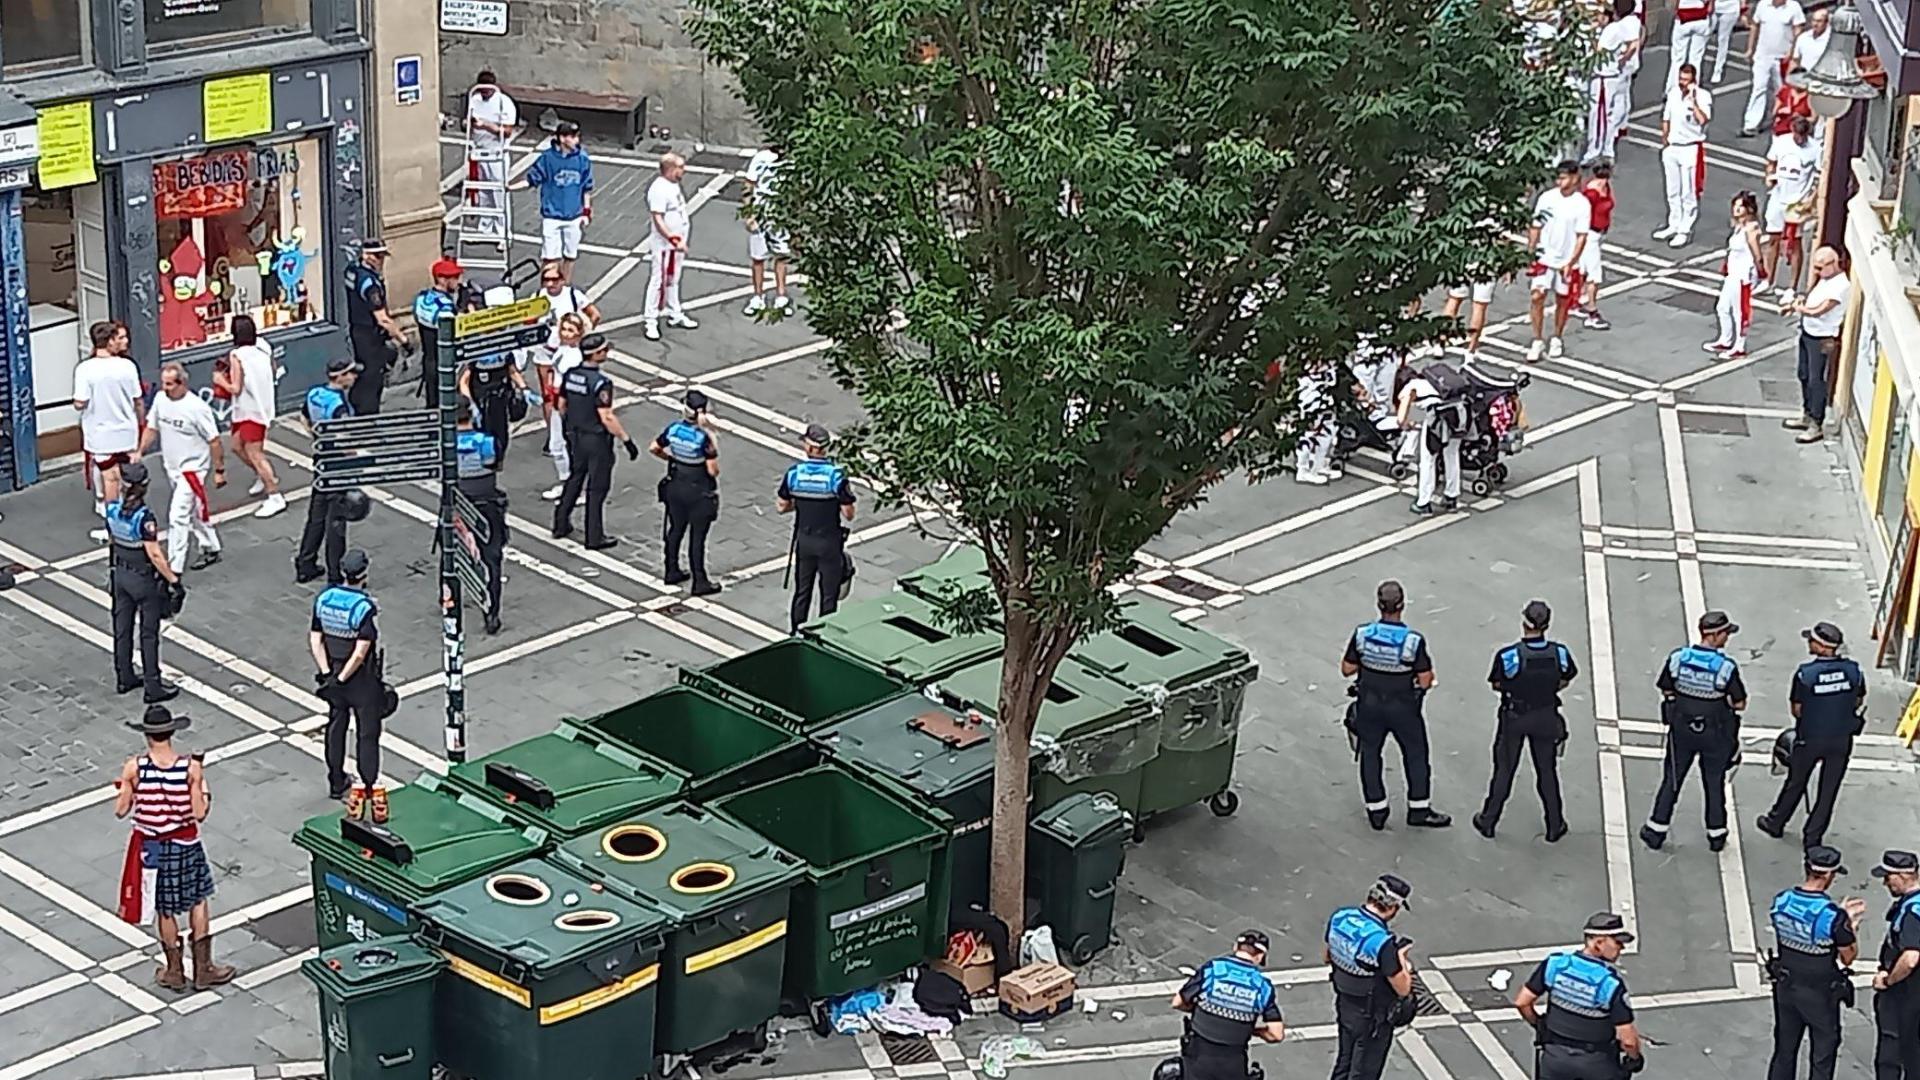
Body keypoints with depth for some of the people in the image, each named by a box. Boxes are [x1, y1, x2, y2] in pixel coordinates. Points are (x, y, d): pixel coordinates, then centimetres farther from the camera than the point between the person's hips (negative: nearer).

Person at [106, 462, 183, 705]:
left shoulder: (112, 510, -6)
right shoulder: (144, 517, -28)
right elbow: (155, 555, -27)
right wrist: (174, 581, -21)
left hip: (121, 574, 7)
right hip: (144, 578, -7)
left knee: (122, 628, 18)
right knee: (148, 634, 3)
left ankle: (124, 677, 31)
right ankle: (153, 687, 9)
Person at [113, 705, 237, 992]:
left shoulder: (134, 768, -16)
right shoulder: (191, 767, -16)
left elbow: (121, 811, -9)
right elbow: (200, 813, -13)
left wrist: (123, 788, 10)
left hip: (150, 846, 1)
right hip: (185, 844, 0)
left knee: (164, 909, 16)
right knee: (199, 901, 19)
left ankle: (175, 972, 29)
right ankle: (203, 969, 24)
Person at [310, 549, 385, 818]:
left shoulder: (324, 598, -5)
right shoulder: (365, 607, -23)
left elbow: (315, 639, -3)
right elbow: (361, 653, -25)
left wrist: (327, 674, -3)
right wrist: (341, 679, -15)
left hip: (333, 675, 6)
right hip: (361, 678, -6)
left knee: (336, 727, 19)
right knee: (367, 733, 5)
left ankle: (337, 784, 30)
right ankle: (369, 787, 7)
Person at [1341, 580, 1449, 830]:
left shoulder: (1362, 634, -17)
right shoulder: (1413, 641, -24)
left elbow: (1347, 669, -7)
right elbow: (1425, 681, -18)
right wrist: (1428, 674, 5)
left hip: (1369, 704, 2)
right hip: (1403, 707, -2)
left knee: (1370, 754, 19)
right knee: (1415, 753, 18)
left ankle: (1376, 811, 26)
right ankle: (1419, 810, 27)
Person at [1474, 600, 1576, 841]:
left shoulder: (1508, 656, -26)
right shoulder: (1560, 653, -17)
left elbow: (1496, 685, -11)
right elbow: (1564, 682, -1)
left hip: (1513, 716, -2)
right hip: (1546, 718, 2)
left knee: (1504, 769, 16)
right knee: (1547, 771, 18)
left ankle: (1488, 821, 29)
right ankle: (1555, 827, 28)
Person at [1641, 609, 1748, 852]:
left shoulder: (1677, 658, -14)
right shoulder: (1727, 667, -21)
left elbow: (1666, 691, -2)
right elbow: (1740, 704, -13)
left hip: (1681, 729, 2)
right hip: (1714, 733, -2)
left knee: (1672, 780, 15)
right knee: (1714, 782, 16)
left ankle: (1656, 830, 20)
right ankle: (1716, 834, 26)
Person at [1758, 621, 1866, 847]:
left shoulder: (1805, 674, -21)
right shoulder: (1853, 670, -12)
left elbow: (1796, 710, -12)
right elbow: (1858, 702, 3)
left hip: (1809, 739, -2)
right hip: (1841, 740, 2)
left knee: (1795, 784, 19)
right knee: (1828, 790, 13)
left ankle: (1775, 824, 36)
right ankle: (1813, 838, 19)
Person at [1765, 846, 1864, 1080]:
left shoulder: (1781, 902, -8)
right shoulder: (1833, 916, -25)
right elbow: (1848, 957, -13)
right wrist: (1852, 927, 3)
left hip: (1786, 988, 5)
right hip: (1820, 995, -5)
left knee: (1784, 1051, 20)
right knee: (1822, 1060, 12)